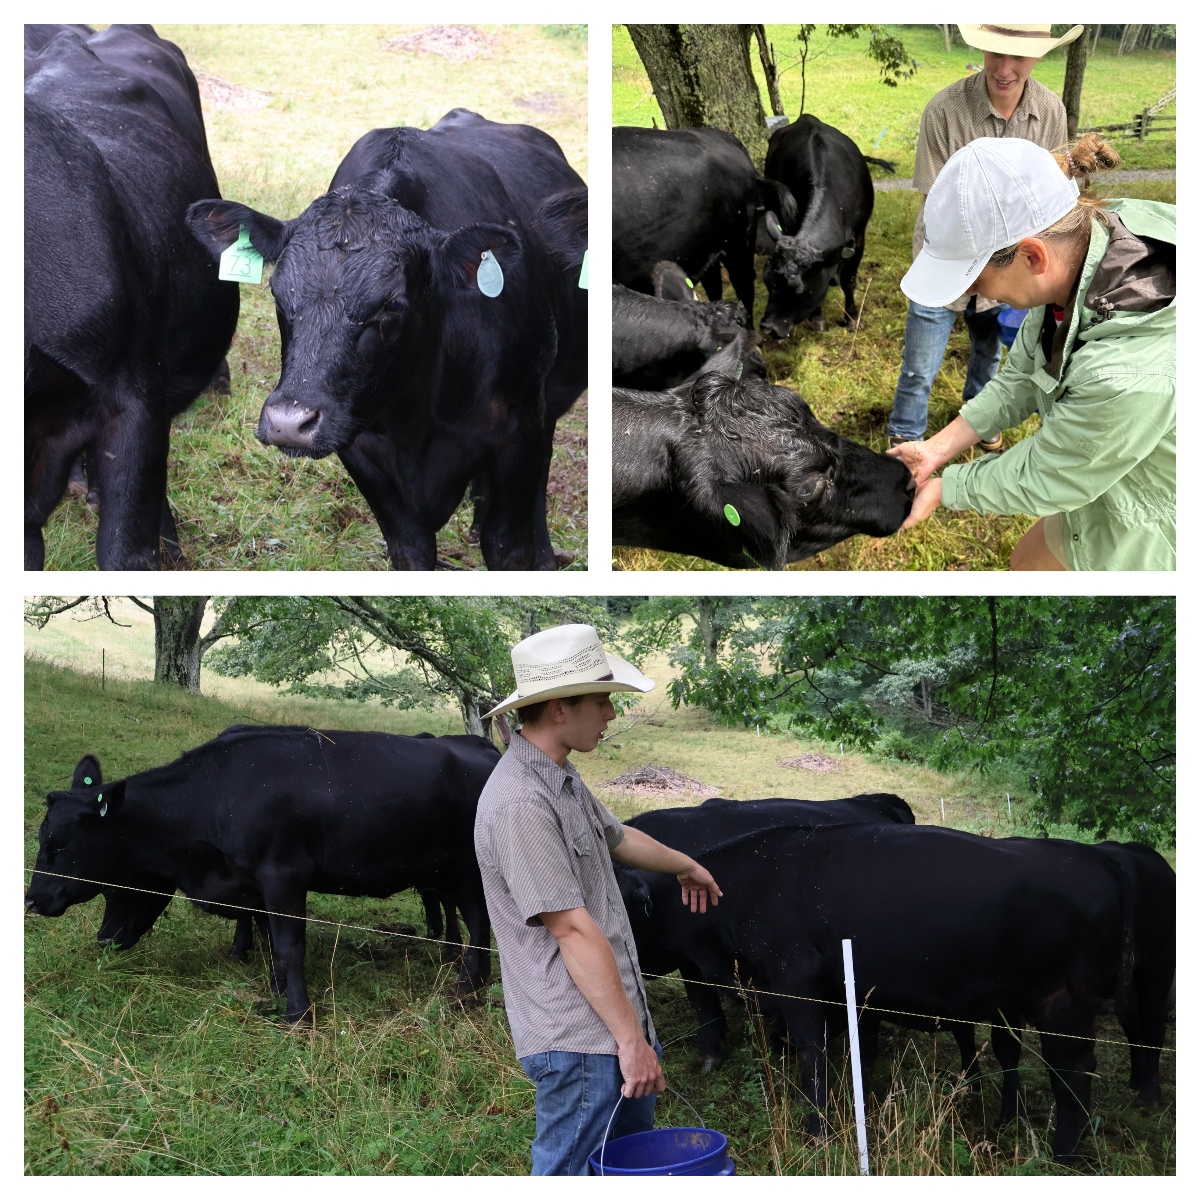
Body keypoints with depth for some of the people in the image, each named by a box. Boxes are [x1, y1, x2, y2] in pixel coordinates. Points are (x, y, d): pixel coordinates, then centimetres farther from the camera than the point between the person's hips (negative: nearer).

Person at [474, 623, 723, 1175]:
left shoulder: (561, 778, 11)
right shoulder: (519, 803, -23)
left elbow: (616, 836, 33)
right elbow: (573, 930, -25)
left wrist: (684, 865, 51)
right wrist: (630, 1039, -23)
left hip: (619, 1016, 11)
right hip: (579, 1039, -11)